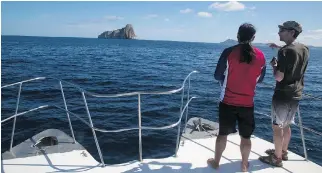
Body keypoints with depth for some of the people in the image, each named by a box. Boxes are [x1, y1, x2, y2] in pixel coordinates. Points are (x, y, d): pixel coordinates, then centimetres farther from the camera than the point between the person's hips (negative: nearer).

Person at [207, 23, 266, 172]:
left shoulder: (229, 52, -11)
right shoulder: (260, 56, -2)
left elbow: (217, 76, -3)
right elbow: (260, 79, 12)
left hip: (228, 102, -1)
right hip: (248, 103, 2)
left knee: (223, 133, 13)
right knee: (246, 136, 15)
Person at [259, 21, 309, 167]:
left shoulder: (285, 51, -19)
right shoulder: (304, 49, 5)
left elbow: (279, 77, -21)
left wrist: (274, 65, -4)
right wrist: (280, 48, 22)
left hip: (283, 95, -8)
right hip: (296, 94, 8)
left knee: (277, 126, 4)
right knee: (286, 125, 21)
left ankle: (277, 158, 14)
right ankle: (283, 152, 34)